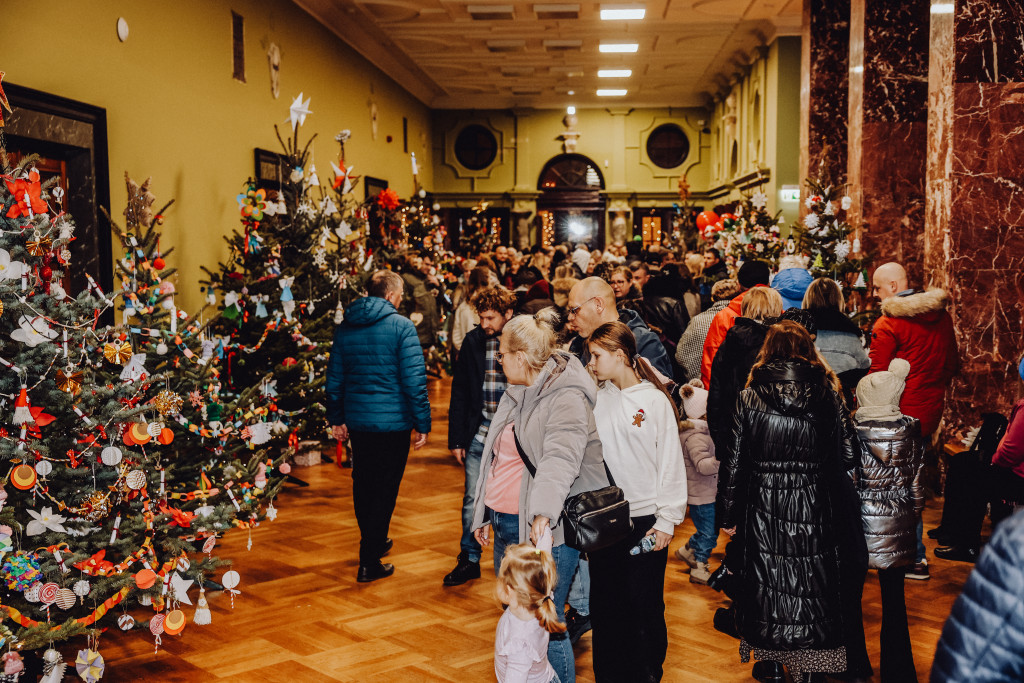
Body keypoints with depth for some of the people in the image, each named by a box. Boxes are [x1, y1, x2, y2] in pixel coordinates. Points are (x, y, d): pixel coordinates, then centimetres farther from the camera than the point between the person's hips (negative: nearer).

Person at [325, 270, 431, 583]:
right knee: (385, 489, 2)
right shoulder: (401, 327, -11)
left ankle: (375, 542, 40)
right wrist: (422, 423, -8)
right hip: (393, 422, -6)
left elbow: (334, 378, 11)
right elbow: (414, 380, -14)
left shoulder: (344, 328, 6)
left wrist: (336, 418, 21)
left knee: (363, 483, 20)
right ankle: (369, 562, 3)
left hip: (357, 420, 6)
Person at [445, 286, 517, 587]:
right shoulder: (474, 341, 3)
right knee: (472, 499, 5)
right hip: (479, 434, 3)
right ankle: (469, 560, 20)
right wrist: (456, 438, 4)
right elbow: (460, 393, 7)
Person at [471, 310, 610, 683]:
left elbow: (561, 458, -32)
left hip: (545, 528, -9)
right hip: (506, 526, 9)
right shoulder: (515, 393, 14)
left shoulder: (567, 399, -16)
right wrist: (485, 514, 26)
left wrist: (544, 512, -47)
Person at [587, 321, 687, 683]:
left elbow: (671, 463, -5)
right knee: (604, 604, 12)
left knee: (645, 605, 4)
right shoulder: (596, 399, 3)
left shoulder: (655, 400, -8)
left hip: (644, 519, -4)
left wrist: (666, 520, -7)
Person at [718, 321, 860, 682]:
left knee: (766, 583, 15)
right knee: (812, 584, 13)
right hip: (814, 511, 0)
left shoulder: (749, 398, -7)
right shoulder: (828, 395, -5)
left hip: (764, 510, 0)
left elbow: (733, 463, -4)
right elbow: (849, 456, -3)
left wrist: (728, 514, 6)